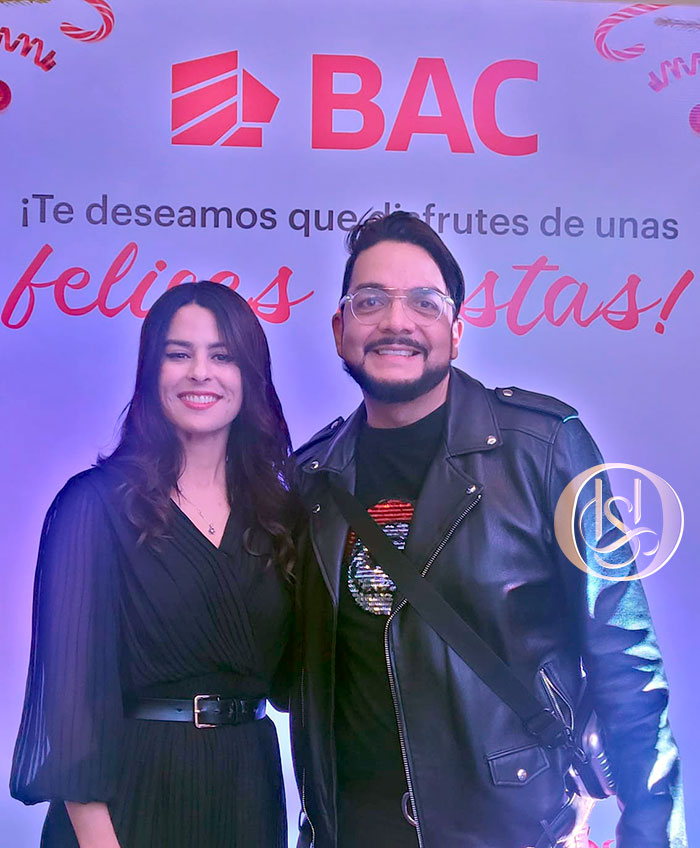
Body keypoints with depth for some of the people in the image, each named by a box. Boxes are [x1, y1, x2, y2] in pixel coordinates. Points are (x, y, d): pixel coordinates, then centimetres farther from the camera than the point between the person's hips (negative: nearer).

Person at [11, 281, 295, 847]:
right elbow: (72, 677, -14)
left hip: (248, 788, 4)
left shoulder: (277, 512, 3)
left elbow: (290, 671, 9)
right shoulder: (97, 502, -10)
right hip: (133, 792, -4)